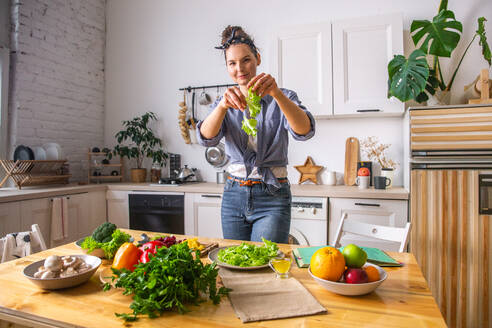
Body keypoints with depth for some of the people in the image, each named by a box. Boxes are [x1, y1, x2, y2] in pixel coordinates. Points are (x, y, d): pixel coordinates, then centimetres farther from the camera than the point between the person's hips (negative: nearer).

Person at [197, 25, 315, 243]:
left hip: (272, 199, -3)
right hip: (234, 195, 3)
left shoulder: (282, 99, 0)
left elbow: (304, 131, -21)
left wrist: (276, 93, -37)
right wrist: (223, 105, -34)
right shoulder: (224, 104, 7)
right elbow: (206, 137, -14)